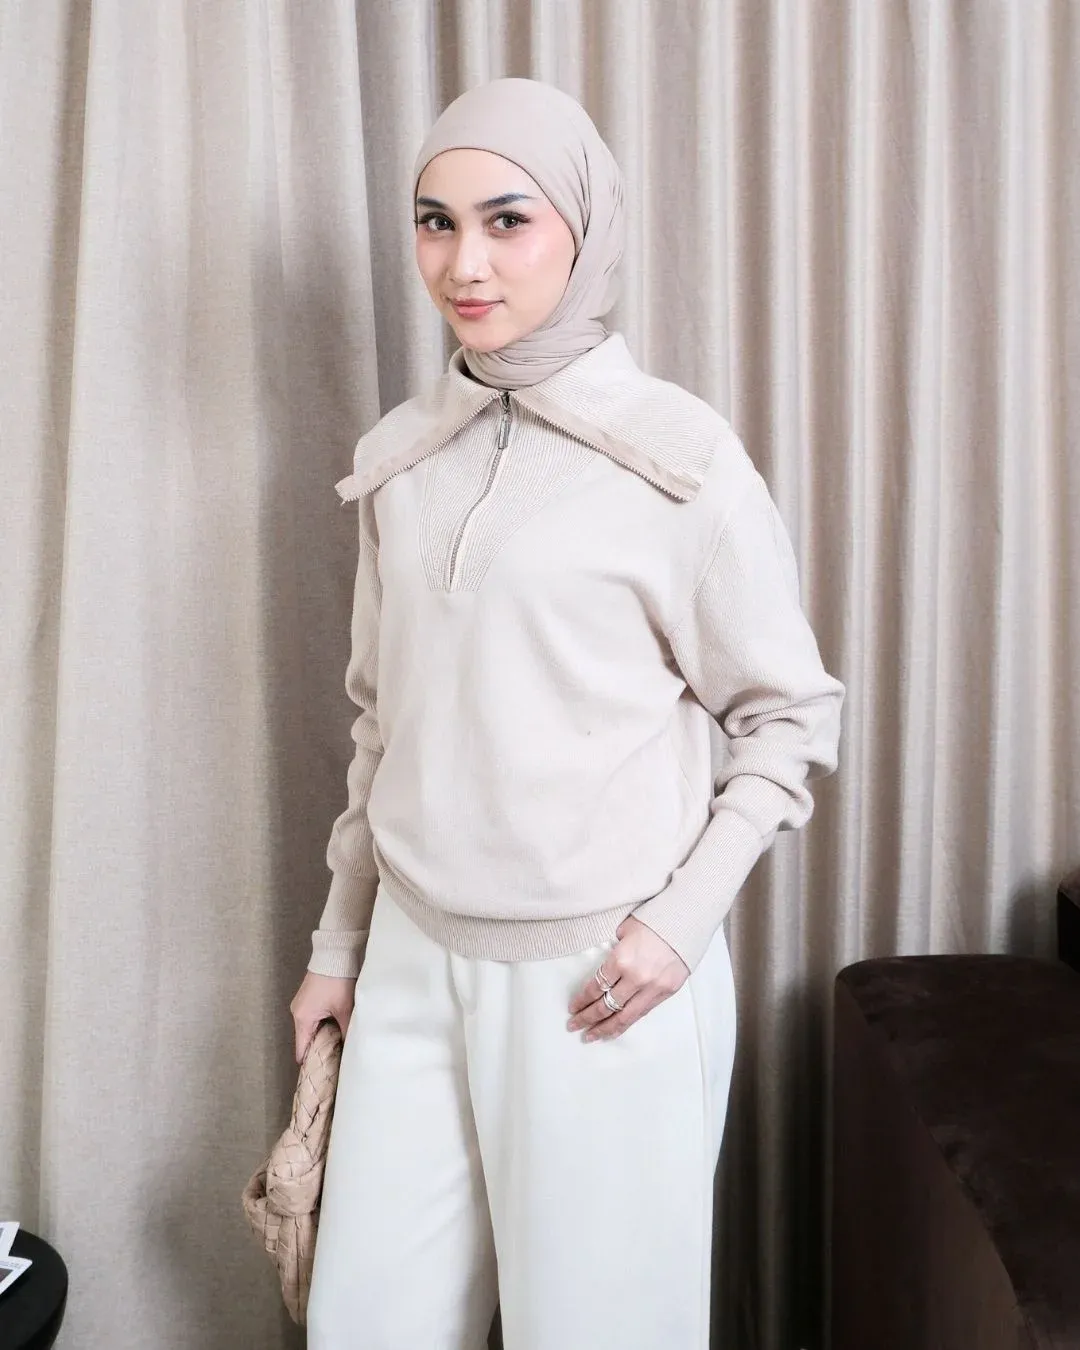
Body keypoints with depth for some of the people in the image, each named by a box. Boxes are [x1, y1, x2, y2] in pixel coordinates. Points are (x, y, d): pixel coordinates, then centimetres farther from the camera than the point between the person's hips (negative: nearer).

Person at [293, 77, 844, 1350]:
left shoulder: (678, 456, -10)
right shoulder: (398, 457, 5)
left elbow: (792, 715, -3)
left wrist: (684, 914, -12)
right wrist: (337, 941, 14)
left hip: (602, 978, -4)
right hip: (412, 961, 5)